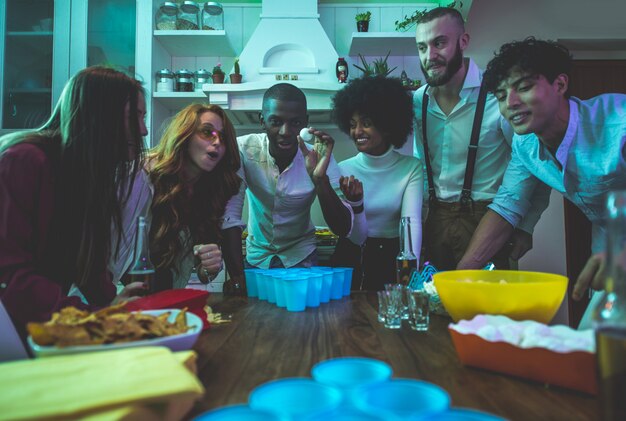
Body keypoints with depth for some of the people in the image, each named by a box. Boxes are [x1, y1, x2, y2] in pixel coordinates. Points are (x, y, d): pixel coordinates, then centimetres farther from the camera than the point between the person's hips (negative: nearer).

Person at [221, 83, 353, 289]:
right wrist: (237, 275, -26)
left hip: (301, 257, 0)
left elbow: (343, 229, -22)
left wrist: (320, 178, -37)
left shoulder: (319, 157, -17)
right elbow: (229, 216, -18)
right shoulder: (243, 149, -18)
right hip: (257, 256, 1)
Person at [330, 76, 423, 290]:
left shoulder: (411, 167, -3)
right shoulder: (344, 170, -2)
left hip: (394, 257, 0)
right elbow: (356, 237, -5)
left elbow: (412, 222, -14)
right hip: (353, 259, 0)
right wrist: (355, 202, -24)